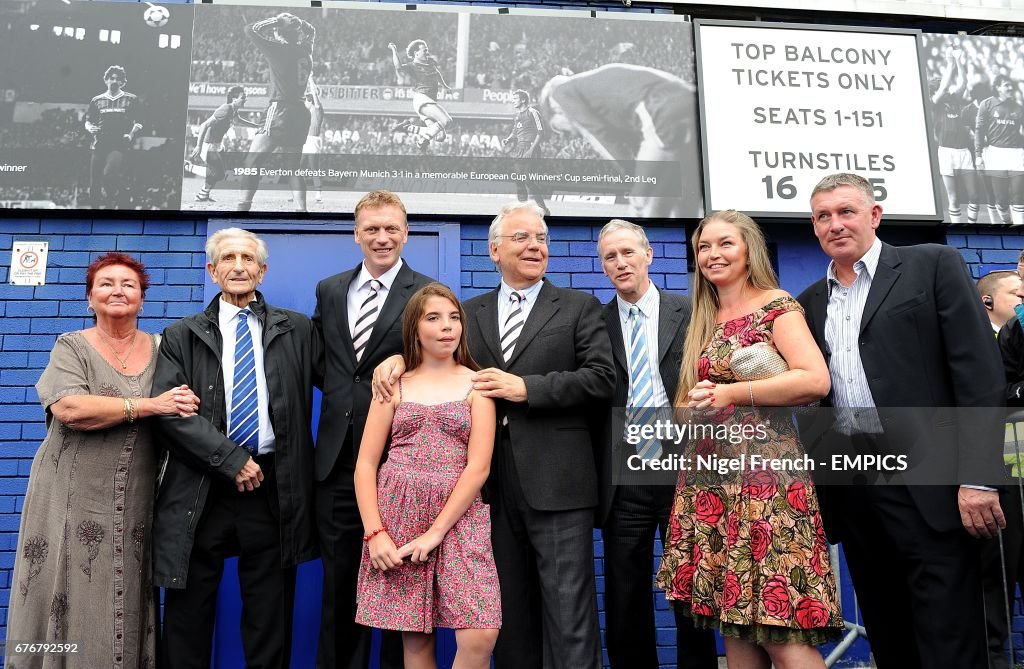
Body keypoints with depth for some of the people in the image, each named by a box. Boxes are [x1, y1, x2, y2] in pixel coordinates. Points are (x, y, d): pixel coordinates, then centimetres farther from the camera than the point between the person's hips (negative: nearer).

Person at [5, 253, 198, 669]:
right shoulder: (71, 347, 1)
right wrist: (149, 405, -17)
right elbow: (69, 409, -16)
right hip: (74, 499, -2)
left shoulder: (161, 349, 8)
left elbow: (181, 412, 14)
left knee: (127, 605, 5)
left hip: (136, 504, 2)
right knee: (71, 602, 3)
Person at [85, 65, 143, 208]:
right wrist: (90, 128, -2)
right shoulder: (97, 100, 18)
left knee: (109, 174, -31)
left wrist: (131, 134, -11)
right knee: (94, 188, 0)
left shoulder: (131, 100, 10)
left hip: (120, 147, -4)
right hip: (99, 147, 4)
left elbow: (139, 123, 7)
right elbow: (88, 122, 20)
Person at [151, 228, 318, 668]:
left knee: (271, 623, 9)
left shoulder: (296, 330, 9)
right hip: (200, 492, 0)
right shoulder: (181, 337, 7)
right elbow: (169, 409, -5)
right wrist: (232, 459, -14)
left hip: (273, 489, 0)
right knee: (187, 619, 10)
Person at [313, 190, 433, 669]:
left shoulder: (428, 294, -4)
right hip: (338, 457, 4)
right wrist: (344, 393, 3)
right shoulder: (329, 290, 10)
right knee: (339, 583, 15)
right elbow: (319, 360, 18)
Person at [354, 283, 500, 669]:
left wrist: (436, 531, -12)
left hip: (458, 515, -1)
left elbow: (479, 466, -5)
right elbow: (365, 464, 5)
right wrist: (374, 532, -7)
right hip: (398, 513, 1)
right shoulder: (394, 384, 9)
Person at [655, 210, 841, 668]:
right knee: (735, 624, 9)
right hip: (710, 479, 7)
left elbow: (816, 380, -15)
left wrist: (733, 393, -14)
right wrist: (693, 406, 2)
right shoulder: (704, 321, 18)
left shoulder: (777, 306, -1)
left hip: (764, 473, -6)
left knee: (780, 632, -8)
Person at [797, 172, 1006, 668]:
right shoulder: (810, 303, 15)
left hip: (926, 479, -4)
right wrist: (814, 485, 11)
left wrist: (978, 478, -15)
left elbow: (978, 373, -7)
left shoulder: (934, 265, 1)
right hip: (849, 484, 5)